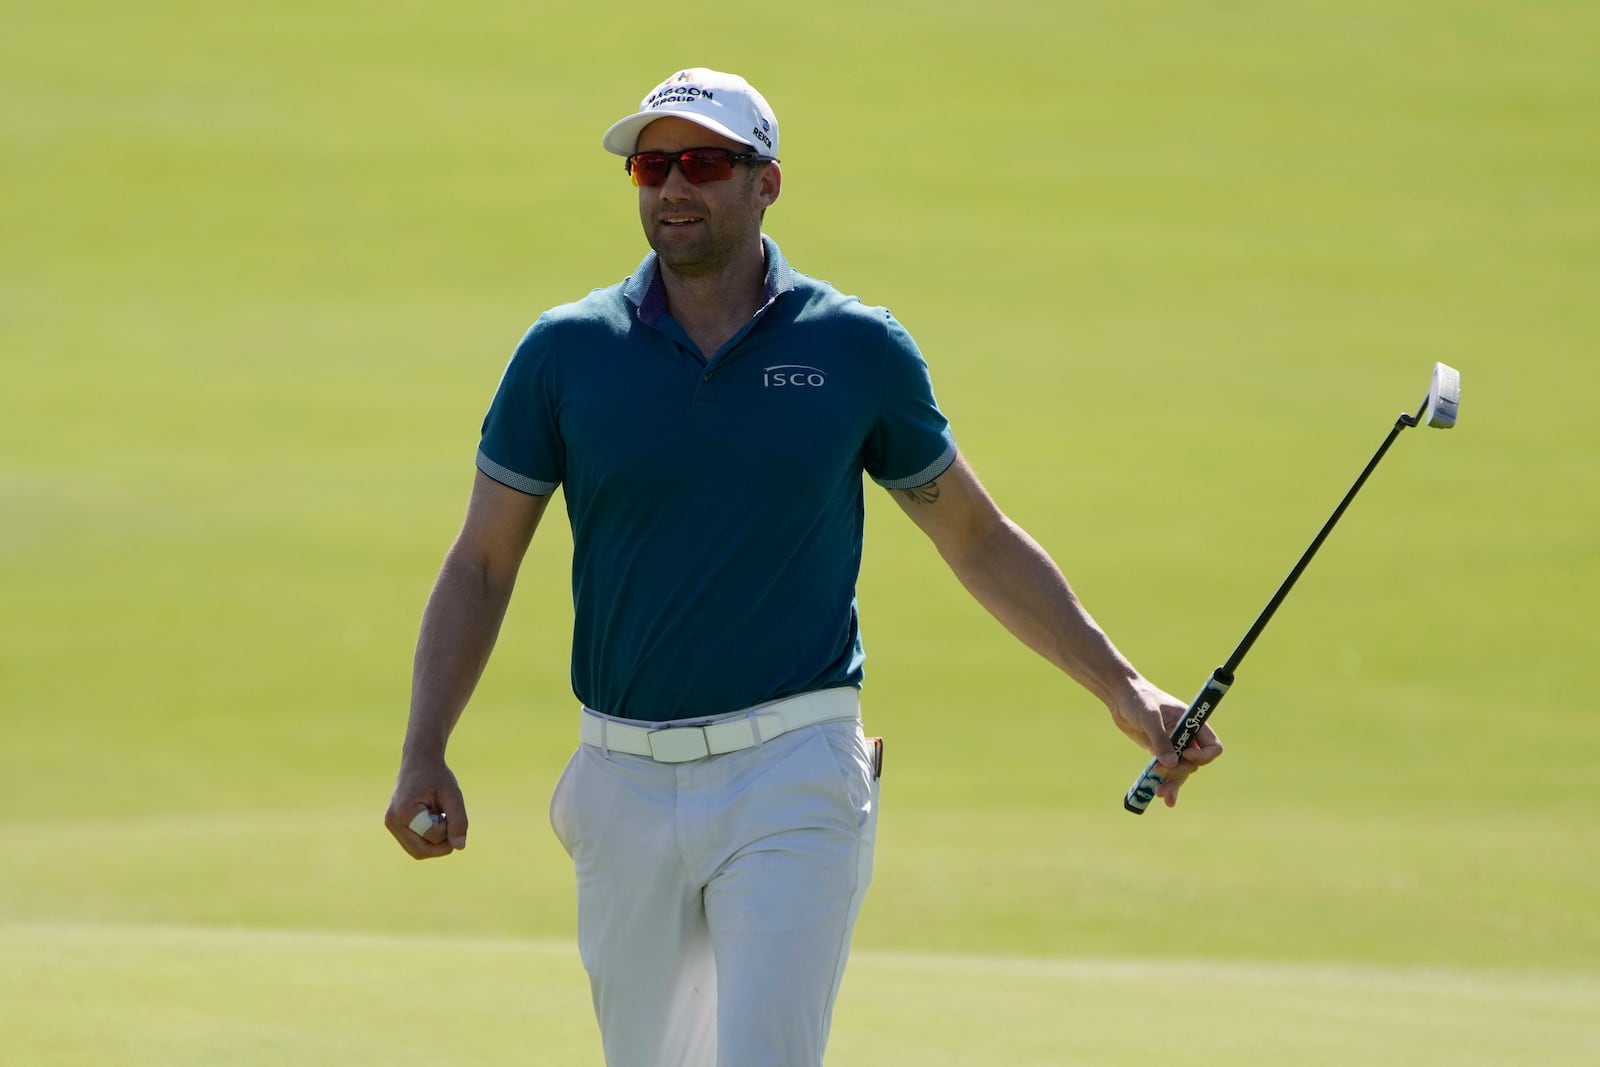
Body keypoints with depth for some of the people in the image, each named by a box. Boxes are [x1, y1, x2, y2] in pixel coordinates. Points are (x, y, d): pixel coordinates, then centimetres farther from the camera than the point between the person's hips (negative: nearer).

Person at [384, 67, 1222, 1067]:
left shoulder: (858, 349, 1)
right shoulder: (566, 352, 2)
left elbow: (980, 539, 11)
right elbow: (482, 564, 7)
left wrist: (1124, 688, 4)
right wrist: (424, 755, -4)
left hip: (792, 773, -2)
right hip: (625, 786, 2)